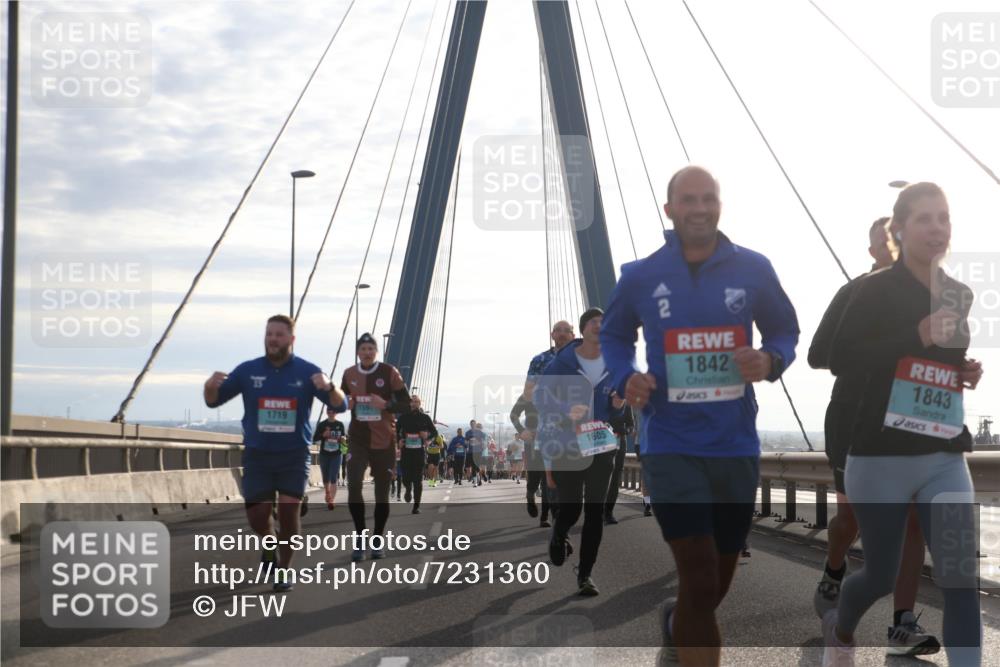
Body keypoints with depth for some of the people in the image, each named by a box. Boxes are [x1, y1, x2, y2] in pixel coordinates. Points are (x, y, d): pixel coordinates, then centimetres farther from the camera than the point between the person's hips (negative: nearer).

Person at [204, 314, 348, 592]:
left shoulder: (307, 371, -4)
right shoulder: (247, 370, -1)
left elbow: (340, 406, -7)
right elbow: (214, 401, 5)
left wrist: (329, 387, -30)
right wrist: (210, 386, -20)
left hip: (295, 455, -1)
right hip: (257, 455, 1)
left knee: (288, 509, -10)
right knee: (257, 515, -3)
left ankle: (283, 571, 8)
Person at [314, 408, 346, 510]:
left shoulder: (340, 424, 4)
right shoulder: (322, 425, 0)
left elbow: (343, 436, 16)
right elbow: (314, 439, -1)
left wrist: (342, 438, -8)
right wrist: (323, 435, -20)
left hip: (336, 455, -1)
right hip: (324, 454, 1)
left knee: (333, 478, -11)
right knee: (325, 478, 12)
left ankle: (331, 501, -15)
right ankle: (328, 495, 38)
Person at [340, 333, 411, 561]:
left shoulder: (389, 372, -6)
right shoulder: (349, 374, 4)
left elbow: (406, 404, -5)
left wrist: (385, 405, -21)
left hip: (384, 441, -1)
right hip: (358, 440, 1)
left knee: (382, 492, 7)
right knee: (353, 485, -17)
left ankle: (378, 542, 22)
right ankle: (360, 539, -4)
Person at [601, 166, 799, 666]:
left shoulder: (753, 270, -1)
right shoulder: (640, 276, -2)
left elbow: (785, 330, 10)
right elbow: (613, 335, 13)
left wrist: (771, 361, -12)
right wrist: (625, 378, -7)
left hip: (736, 447, 3)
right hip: (671, 448, -3)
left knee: (715, 583, 19)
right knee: (701, 582, -12)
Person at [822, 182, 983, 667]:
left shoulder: (961, 295, 10)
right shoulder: (878, 289, -8)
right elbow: (841, 360, -18)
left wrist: (972, 372, 3)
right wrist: (919, 336, -26)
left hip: (945, 460, 4)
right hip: (881, 458, -4)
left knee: (963, 580, -8)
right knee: (881, 576, 10)